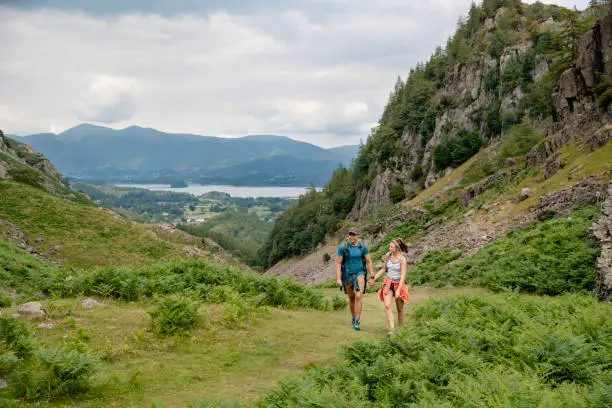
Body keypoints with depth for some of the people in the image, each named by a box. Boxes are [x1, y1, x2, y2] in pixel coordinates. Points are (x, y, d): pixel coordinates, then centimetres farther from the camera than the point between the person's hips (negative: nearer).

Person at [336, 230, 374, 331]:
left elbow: (369, 262, 1)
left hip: (359, 274, -1)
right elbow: (338, 263, -8)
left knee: (358, 297, -18)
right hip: (347, 275, 1)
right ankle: (353, 318, 36)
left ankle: (357, 322, -14)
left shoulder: (363, 247, -5)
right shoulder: (342, 247, -9)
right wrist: (338, 279, -15)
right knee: (351, 298, 14)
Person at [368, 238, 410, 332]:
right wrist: (373, 279, 14)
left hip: (398, 284, -3)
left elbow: (403, 276, -19)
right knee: (387, 306, -16)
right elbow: (383, 269, 13)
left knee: (400, 308, 10)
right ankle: (391, 329, -19)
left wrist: (398, 290, -24)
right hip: (388, 283, 3)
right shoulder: (388, 255, -2)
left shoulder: (402, 259, -16)